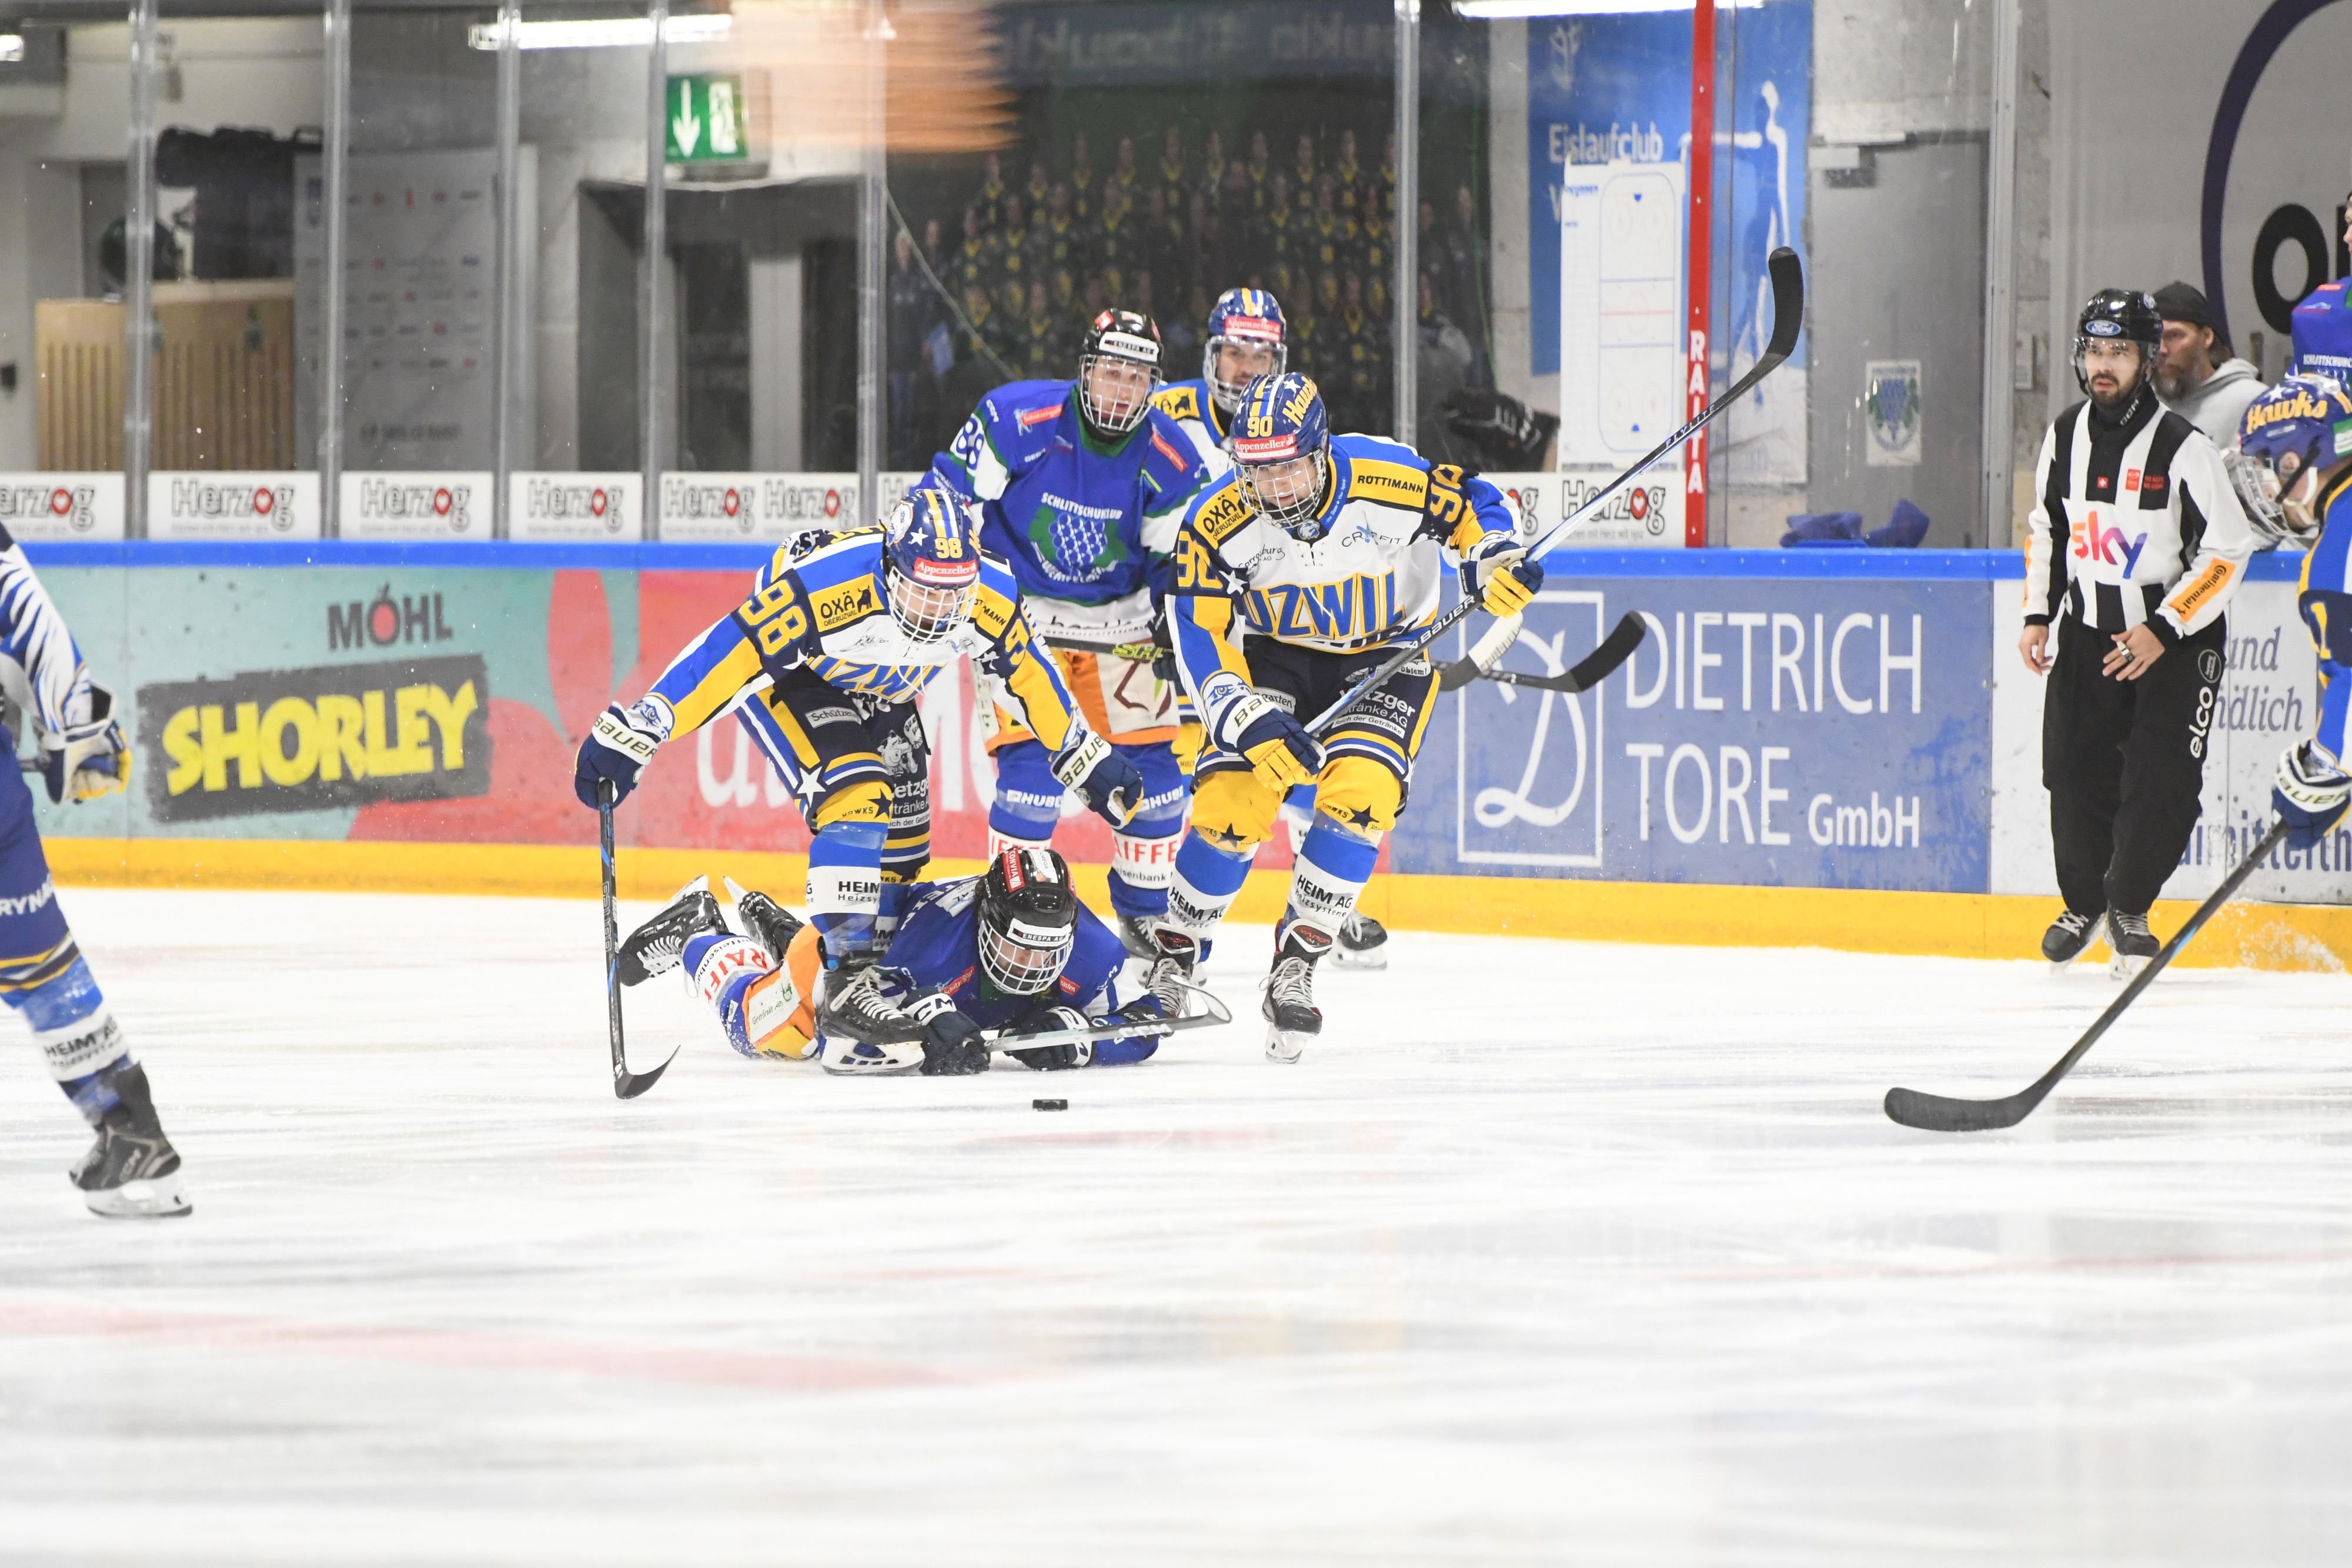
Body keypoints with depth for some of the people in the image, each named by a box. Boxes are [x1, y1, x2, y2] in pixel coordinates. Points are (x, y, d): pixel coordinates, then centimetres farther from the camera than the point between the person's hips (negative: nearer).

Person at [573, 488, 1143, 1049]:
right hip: (791, 679, -7)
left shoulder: (992, 598, -24)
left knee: (902, 845, 8)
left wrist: (1088, 761, 7)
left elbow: (1029, 677, -3)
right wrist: (631, 734, -43)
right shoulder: (825, 585, -42)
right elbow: (726, 654, -40)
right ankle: (845, 979, -21)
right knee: (859, 800, -25)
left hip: (880, 692, 7)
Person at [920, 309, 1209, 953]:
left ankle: (1147, 911, 20)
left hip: (1119, 621, 3)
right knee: (1032, 759, -17)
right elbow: (947, 496, -11)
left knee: (1155, 763, 0)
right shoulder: (1016, 421, -21)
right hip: (1021, 608, -3)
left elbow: (1175, 562, 2)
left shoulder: (1170, 459, -11)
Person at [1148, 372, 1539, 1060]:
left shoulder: (1390, 477, -24)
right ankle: (1173, 953, 6)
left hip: (1385, 659, -1)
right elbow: (1201, 640, -18)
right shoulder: (1217, 521, -21)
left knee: (1358, 794, -24)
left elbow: (1471, 503, -5)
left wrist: (1492, 562, -24)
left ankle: (1297, 964, -13)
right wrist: (1250, 720, -30)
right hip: (1275, 659, 1)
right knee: (1230, 802, -16)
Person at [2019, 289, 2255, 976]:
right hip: (2089, 628, 5)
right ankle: (2084, 901, 22)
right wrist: (2037, 616, 8)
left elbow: (2228, 549, -15)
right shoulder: (2066, 437, 1)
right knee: (2075, 768, 1)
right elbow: (2045, 528, 16)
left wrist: (2163, 631, -18)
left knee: (2161, 777, -11)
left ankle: (2129, 906, 7)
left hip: (2177, 632, -5)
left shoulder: (2182, 446, -17)